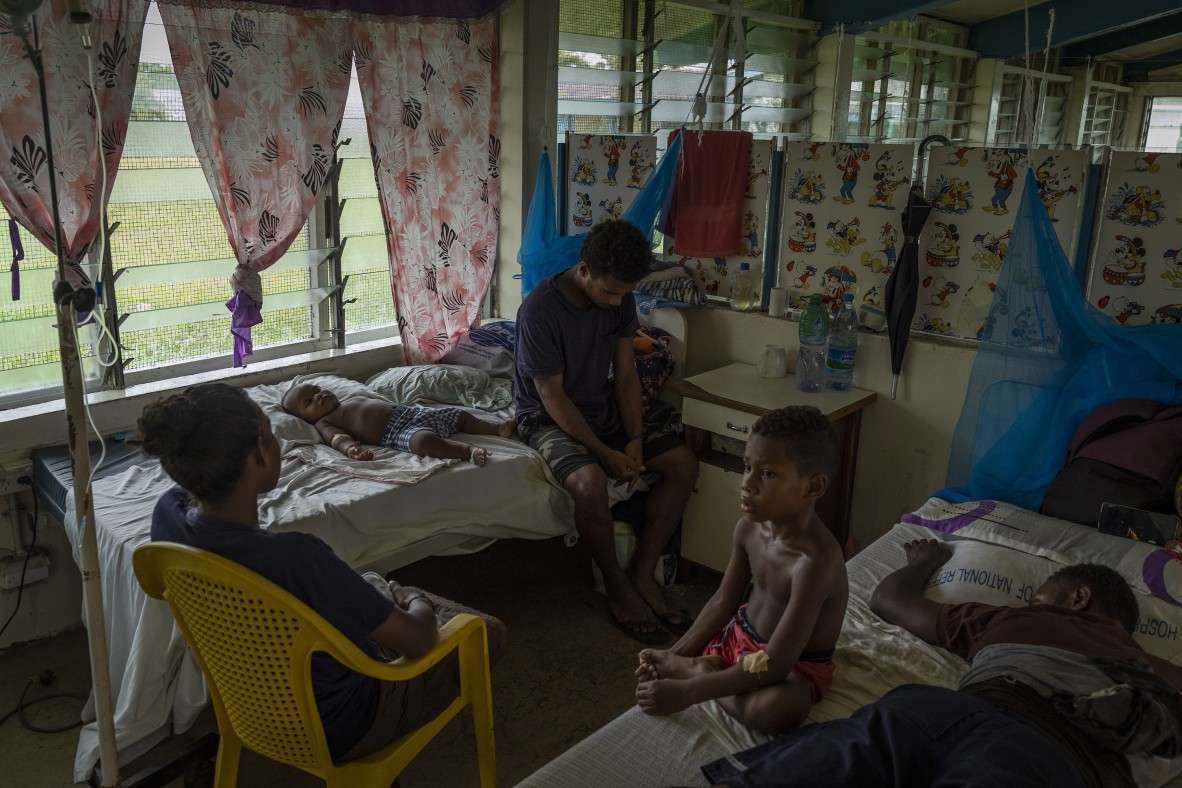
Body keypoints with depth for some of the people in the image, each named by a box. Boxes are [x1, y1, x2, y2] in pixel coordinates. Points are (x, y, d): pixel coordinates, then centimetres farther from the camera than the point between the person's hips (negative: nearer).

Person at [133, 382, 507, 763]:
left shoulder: (169, 513, -20)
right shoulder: (295, 556, -42)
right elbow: (417, 640, -26)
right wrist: (422, 609, -6)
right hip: (336, 732, -7)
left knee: (376, 587, 30)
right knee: (488, 632, 12)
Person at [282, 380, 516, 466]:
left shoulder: (353, 397, 28)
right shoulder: (323, 423, 5)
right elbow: (338, 438, -16)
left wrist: (410, 404, 32)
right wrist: (352, 448, -38)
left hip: (410, 411, 9)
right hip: (395, 433, -9)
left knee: (460, 414, 11)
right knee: (424, 441, -40)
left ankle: (498, 427, 14)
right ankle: (469, 450, -45)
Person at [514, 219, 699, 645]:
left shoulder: (620, 300, -5)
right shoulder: (539, 309, -24)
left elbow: (625, 374, -1)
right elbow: (552, 395, -21)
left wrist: (634, 440, -13)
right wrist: (604, 454, -24)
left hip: (605, 410, 7)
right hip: (549, 418, -6)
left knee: (683, 463, -10)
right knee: (591, 482, -35)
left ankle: (641, 573, -1)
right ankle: (617, 585, -9)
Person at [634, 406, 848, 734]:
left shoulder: (815, 560, -34)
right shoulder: (749, 527, -12)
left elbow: (773, 666, -35)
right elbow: (724, 600, 2)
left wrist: (685, 692, -34)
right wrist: (675, 654, -10)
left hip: (796, 664, -6)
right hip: (740, 634, 6)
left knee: (779, 708, -39)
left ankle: (694, 672, -18)